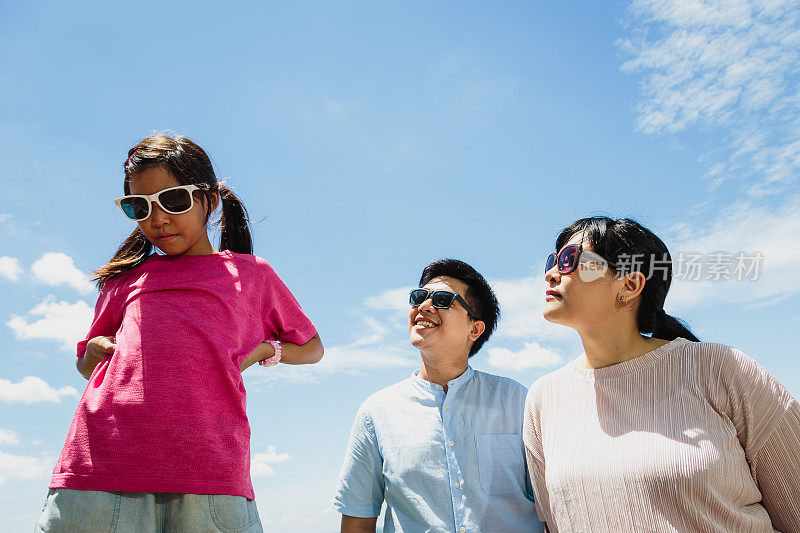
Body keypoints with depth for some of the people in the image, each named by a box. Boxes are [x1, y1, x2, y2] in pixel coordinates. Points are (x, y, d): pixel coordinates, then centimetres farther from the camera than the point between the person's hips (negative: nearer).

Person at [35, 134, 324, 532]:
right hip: (99, 467, 2)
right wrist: (95, 350, 9)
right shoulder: (126, 277, 23)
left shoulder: (251, 273, 18)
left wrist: (262, 350, 7)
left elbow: (311, 347, 27)